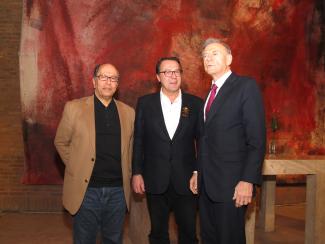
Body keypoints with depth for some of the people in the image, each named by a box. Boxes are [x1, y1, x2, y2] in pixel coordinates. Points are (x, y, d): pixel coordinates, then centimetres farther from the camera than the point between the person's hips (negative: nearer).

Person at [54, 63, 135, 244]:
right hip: (86, 189, -2)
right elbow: (61, 142, 7)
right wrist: (75, 167, 2)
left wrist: (127, 174, 10)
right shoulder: (74, 108, -2)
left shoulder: (128, 112, 5)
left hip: (118, 190, 2)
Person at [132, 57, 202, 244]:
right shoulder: (145, 103, 1)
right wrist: (136, 173, 0)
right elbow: (138, 140, 3)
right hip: (156, 181, 0)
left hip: (186, 181, 0)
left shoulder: (196, 104, 0)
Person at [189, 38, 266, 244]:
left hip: (231, 184, -7)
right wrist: (198, 172, 13)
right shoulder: (211, 92, 16)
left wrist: (248, 180, -20)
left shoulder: (246, 86, -8)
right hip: (207, 183, 7)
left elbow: (257, 139, -14)